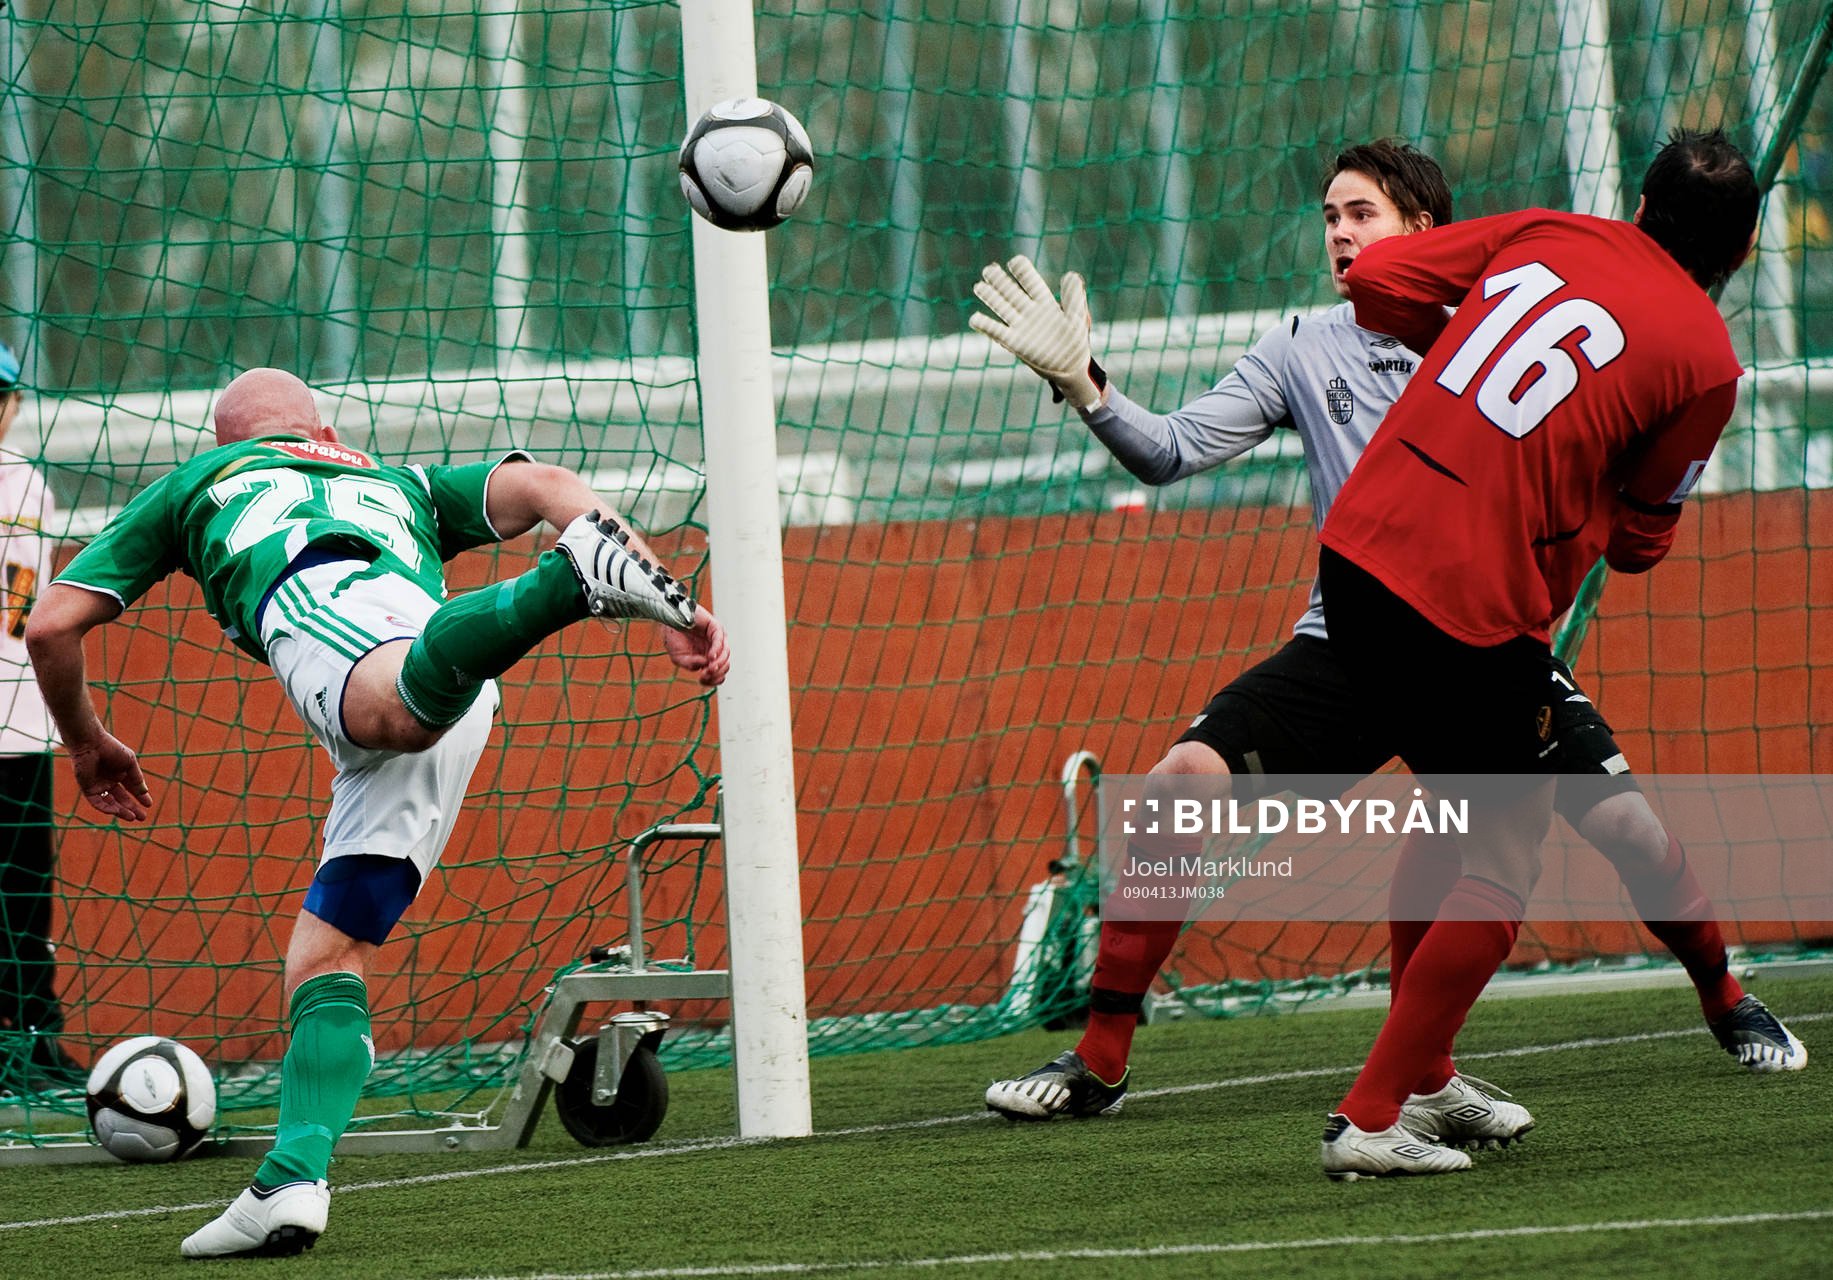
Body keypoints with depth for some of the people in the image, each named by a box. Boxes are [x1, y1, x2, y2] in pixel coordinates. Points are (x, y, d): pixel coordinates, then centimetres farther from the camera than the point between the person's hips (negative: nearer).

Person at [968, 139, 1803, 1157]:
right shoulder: (1301, 353, 6)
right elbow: (1173, 452, 1)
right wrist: (1082, 384, -13)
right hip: (1350, 642, 2)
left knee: (1624, 825, -14)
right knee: (1179, 784, -16)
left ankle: (1726, 1003, 18)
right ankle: (1100, 1063, -7)